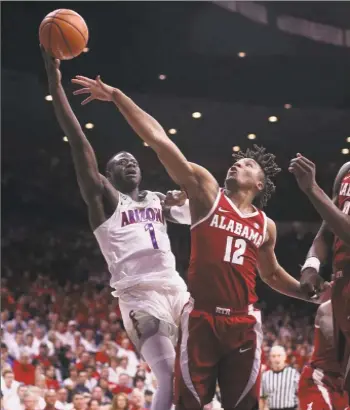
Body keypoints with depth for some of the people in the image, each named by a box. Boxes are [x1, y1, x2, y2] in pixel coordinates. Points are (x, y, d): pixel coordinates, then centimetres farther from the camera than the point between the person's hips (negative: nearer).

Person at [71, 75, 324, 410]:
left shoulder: (266, 226, 14)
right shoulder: (208, 192, 4)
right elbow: (159, 140, -4)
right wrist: (116, 96, -9)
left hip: (243, 323, 3)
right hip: (201, 317, -3)